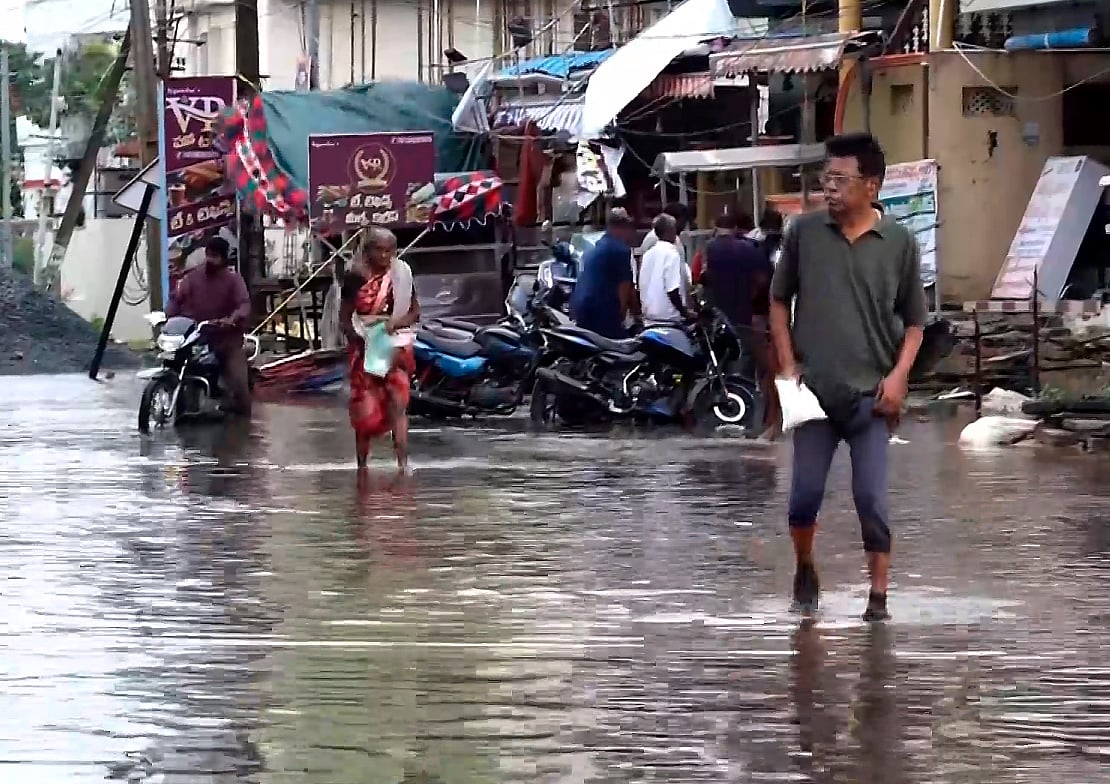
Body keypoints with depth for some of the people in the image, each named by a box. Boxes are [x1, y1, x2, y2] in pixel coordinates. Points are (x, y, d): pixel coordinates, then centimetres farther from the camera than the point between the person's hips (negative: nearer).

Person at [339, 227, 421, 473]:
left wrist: (394, 323, -15)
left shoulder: (402, 275, 1)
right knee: (365, 408, 2)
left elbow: (415, 312, 5)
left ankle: (403, 462, -20)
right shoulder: (356, 277, -2)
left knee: (398, 402, -13)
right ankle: (361, 463, 17)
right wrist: (358, 338, -17)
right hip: (365, 348, 0)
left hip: (396, 347, 0)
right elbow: (344, 318, 1)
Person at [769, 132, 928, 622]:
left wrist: (898, 375, -8)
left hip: (871, 394, -1)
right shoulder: (804, 232, 0)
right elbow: (779, 300, 11)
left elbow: (914, 322, 5)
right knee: (805, 492, 2)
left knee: (871, 498, -3)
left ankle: (878, 597, 5)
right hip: (814, 390, 1)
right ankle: (804, 568, 28)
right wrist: (787, 364, 2)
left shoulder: (899, 243, -3)